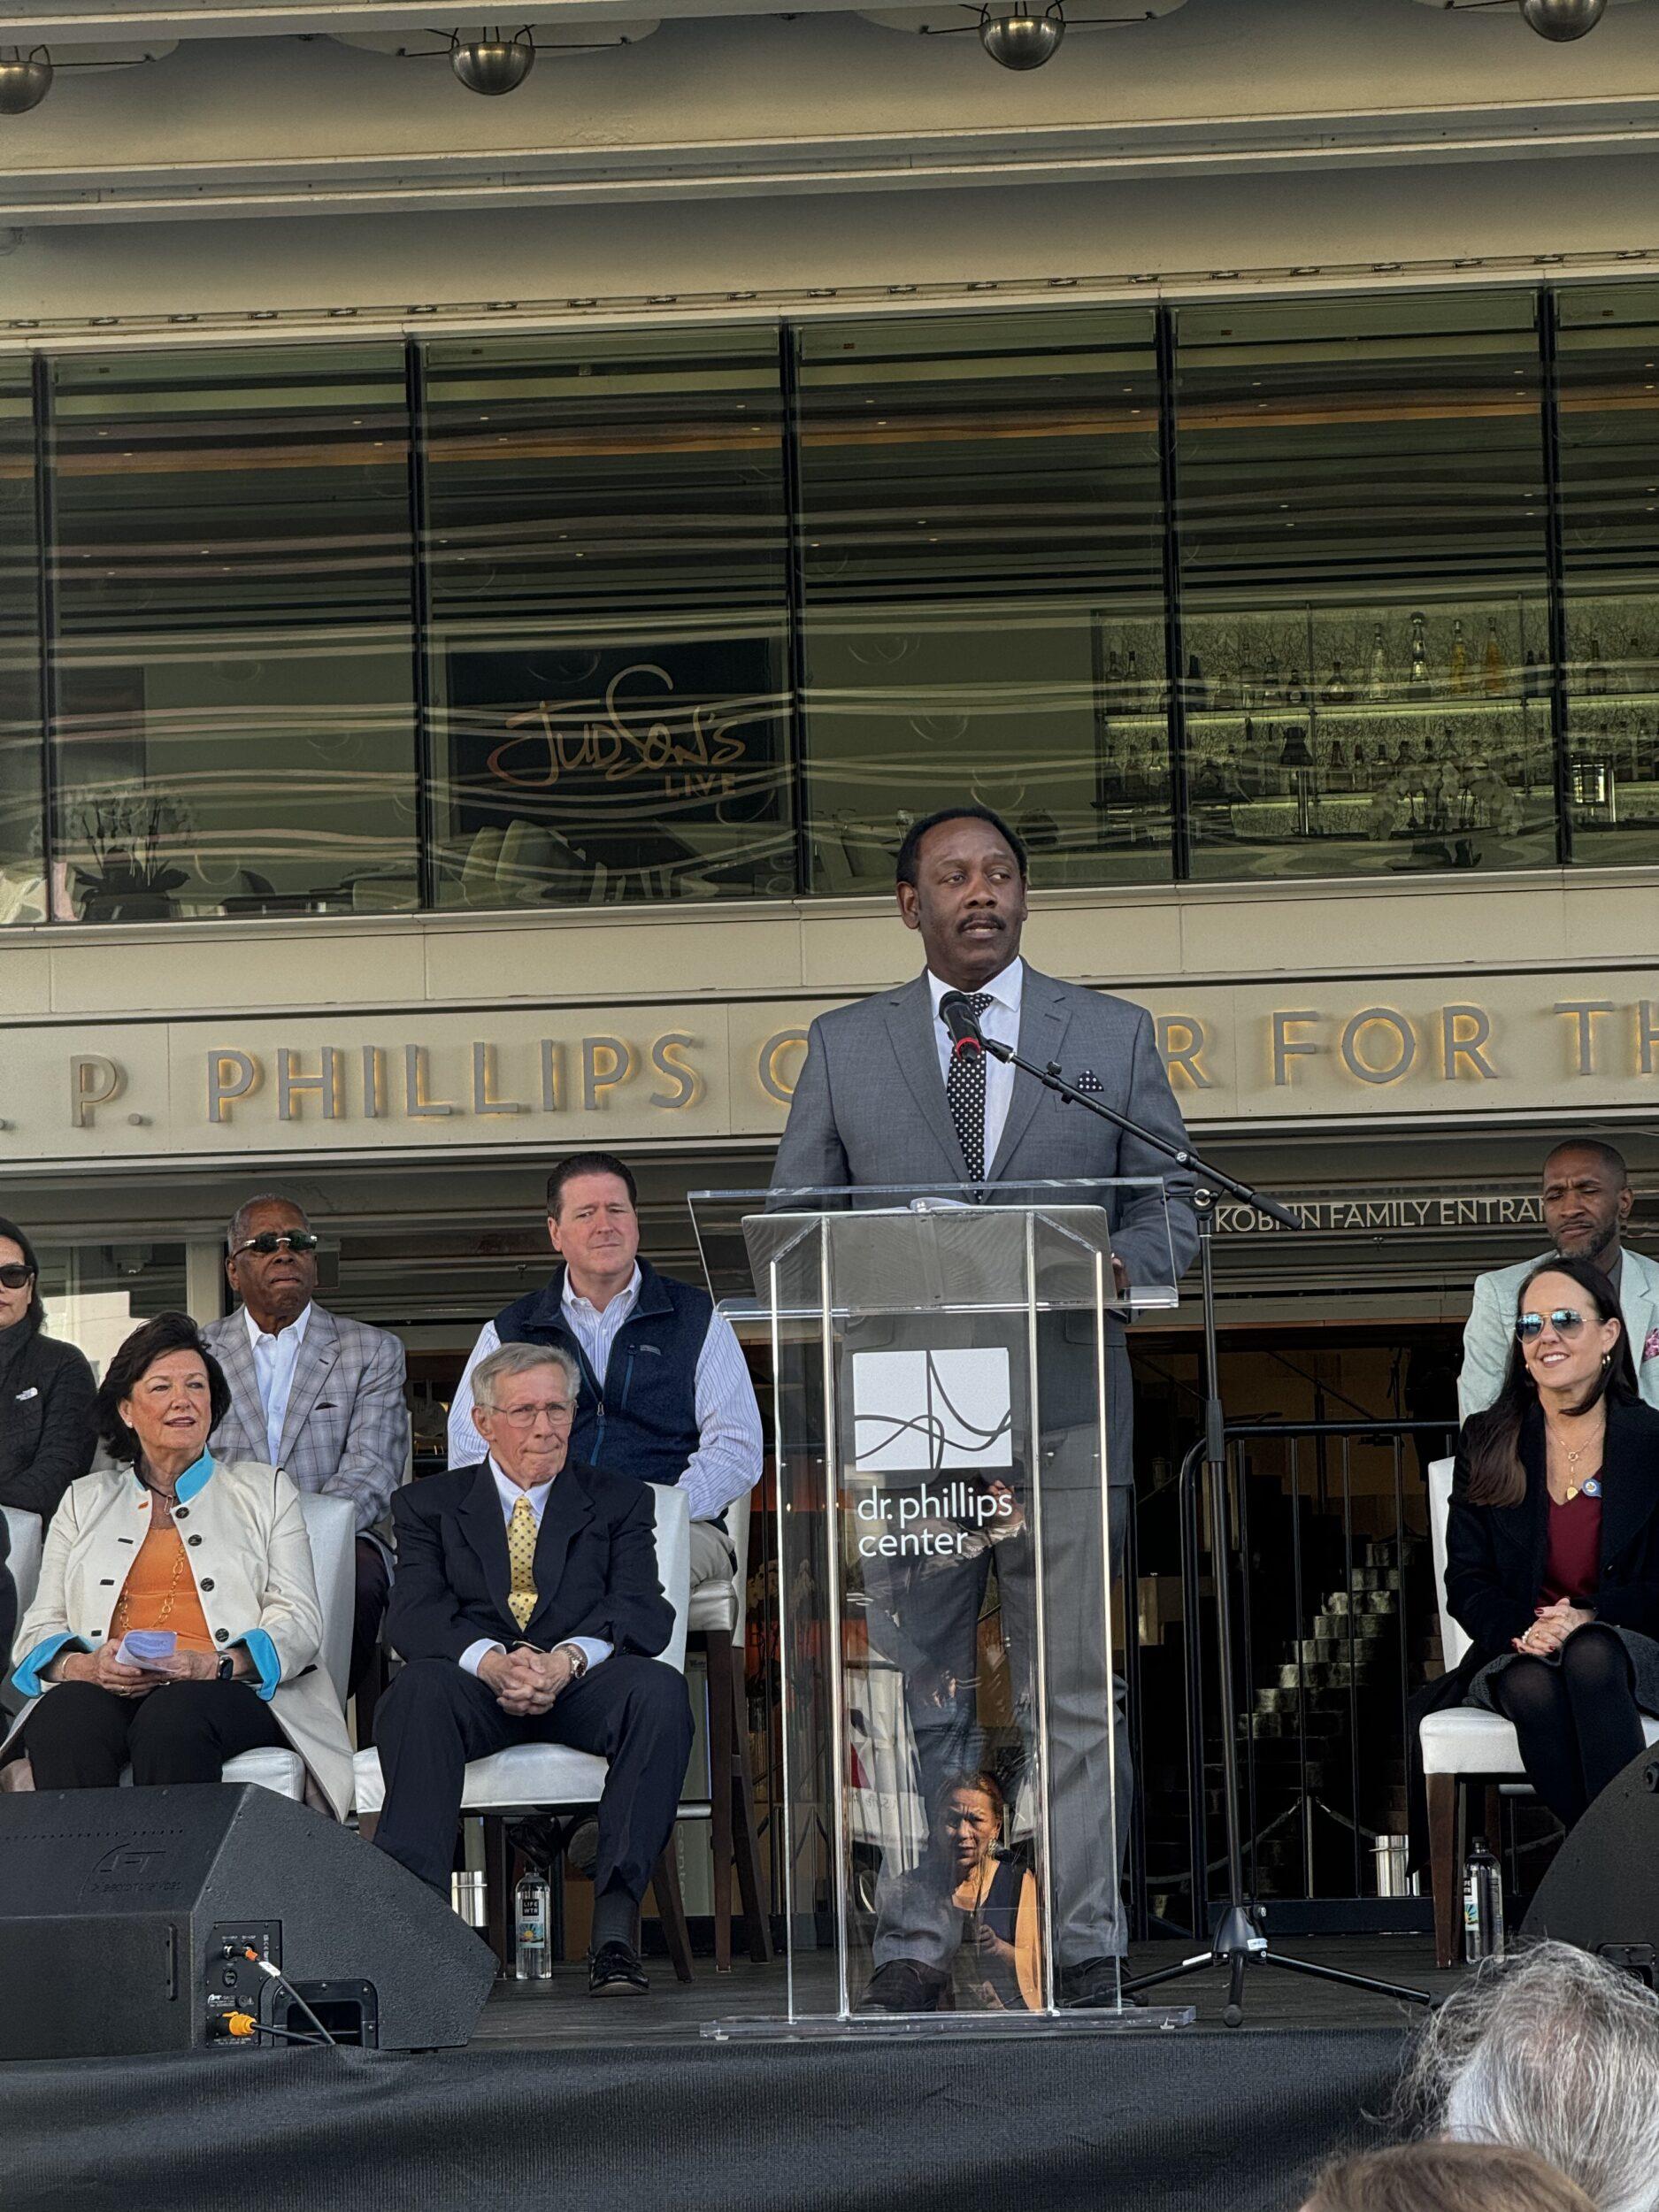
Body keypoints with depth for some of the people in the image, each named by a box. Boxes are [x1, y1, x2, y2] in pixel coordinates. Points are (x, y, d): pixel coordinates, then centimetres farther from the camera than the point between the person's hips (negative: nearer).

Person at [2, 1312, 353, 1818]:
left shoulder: (265, 1491, 21)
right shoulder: (85, 1501, 26)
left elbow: (298, 1623, 9)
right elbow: (41, 1628, 16)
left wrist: (214, 1664, -13)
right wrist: (82, 1666, -11)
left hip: (236, 1693, -1)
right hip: (106, 1690, 1)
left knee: (172, 1718, -38)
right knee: (65, 1717, -36)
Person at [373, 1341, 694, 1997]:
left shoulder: (618, 1501, 18)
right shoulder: (429, 1505, 17)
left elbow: (643, 1612, 2)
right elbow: (414, 1615, 0)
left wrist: (567, 1660, -21)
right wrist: (492, 1661, -23)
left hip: (581, 1685, 1)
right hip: (477, 1688, 0)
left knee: (659, 1691, -33)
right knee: (418, 1688, -35)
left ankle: (615, 1923, -37)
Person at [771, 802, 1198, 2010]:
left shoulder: (1115, 1035, 11)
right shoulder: (843, 1047, 11)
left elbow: (1174, 1205, 11)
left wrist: (1117, 1264, -10)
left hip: (1067, 1410, 0)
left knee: (1078, 1687, -2)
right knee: (917, 1692, 2)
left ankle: (1083, 1943, 3)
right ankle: (915, 1943, 6)